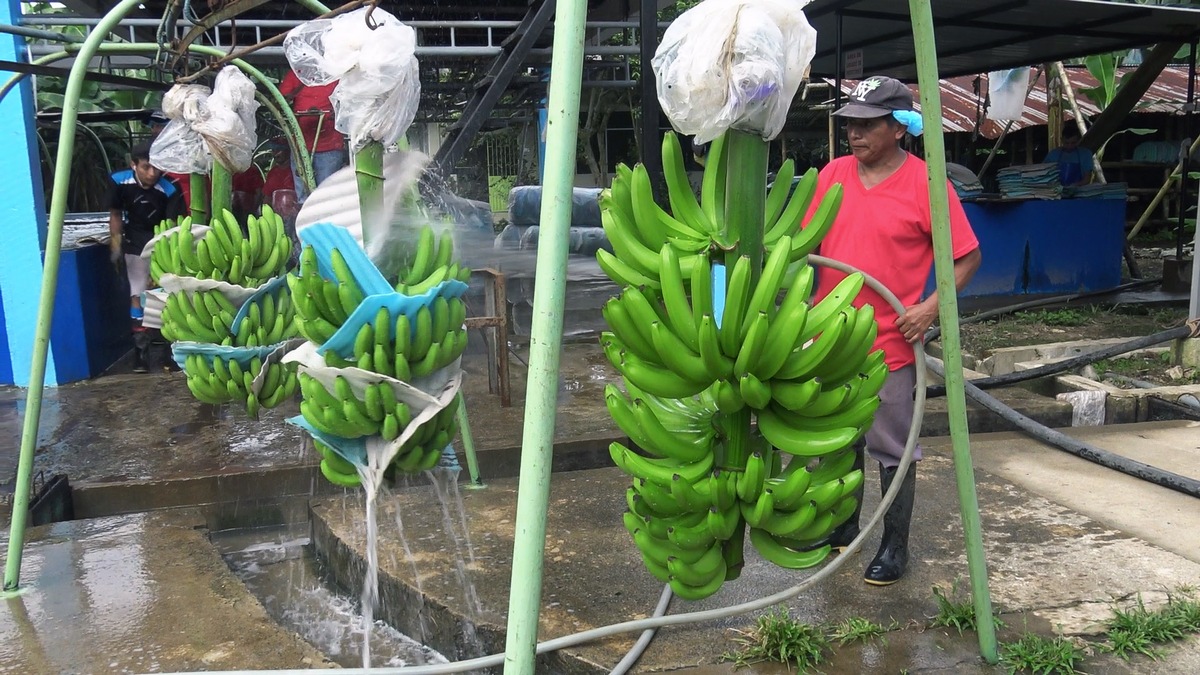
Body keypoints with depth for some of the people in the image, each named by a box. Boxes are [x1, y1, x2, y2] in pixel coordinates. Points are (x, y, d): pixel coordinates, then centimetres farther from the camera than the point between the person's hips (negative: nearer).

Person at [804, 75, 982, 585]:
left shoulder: (925, 184, -10)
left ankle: (895, 546, 23)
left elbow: (967, 257, -5)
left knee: (892, 450, 7)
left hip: (889, 344, -5)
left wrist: (931, 307, -17)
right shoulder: (833, 173, 4)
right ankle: (844, 526, 37)